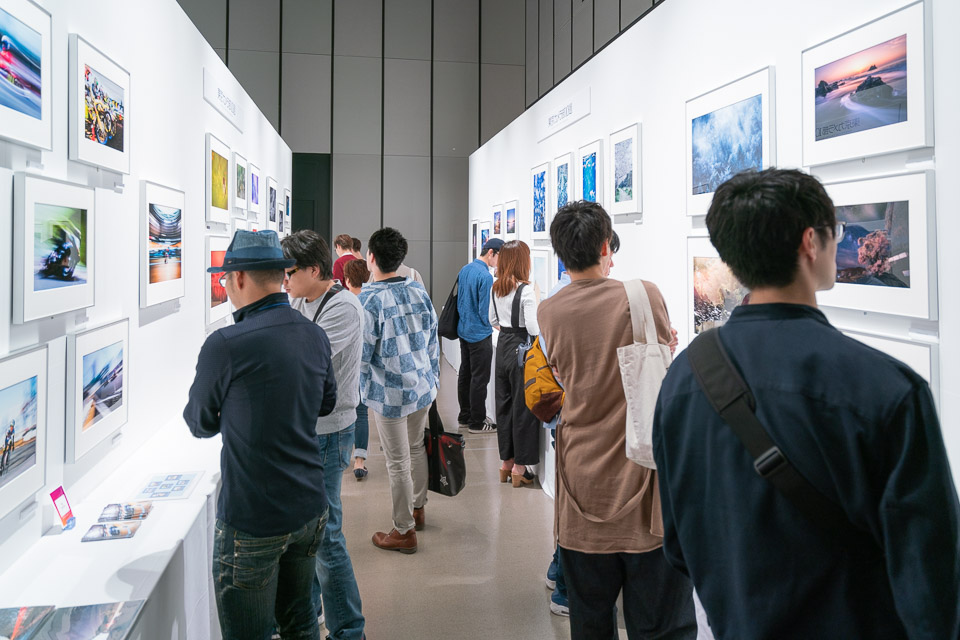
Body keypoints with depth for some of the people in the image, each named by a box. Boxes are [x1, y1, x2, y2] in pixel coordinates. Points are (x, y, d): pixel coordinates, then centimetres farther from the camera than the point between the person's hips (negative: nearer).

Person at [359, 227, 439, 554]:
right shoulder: (419, 291, 1)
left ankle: (404, 531, 18)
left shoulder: (369, 300, -19)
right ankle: (417, 508, 41)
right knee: (416, 447, 24)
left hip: (390, 395, -6)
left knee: (398, 462, 5)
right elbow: (433, 341, 8)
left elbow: (362, 354, -18)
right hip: (423, 388, 7)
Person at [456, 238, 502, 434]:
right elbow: (486, 312, -20)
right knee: (480, 379, 1)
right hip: (479, 334, -9)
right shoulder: (485, 277, -20)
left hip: (463, 330, 9)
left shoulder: (465, 270, 6)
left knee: (465, 374, 16)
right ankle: (477, 422, 9)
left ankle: (464, 417, 27)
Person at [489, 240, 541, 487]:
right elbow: (534, 328, -21)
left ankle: (506, 463, 25)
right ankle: (519, 468, 9)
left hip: (502, 347, 7)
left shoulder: (496, 288, 5)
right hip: (521, 349, -7)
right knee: (523, 408, 2)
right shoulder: (525, 290, -18)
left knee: (504, 405, 14)